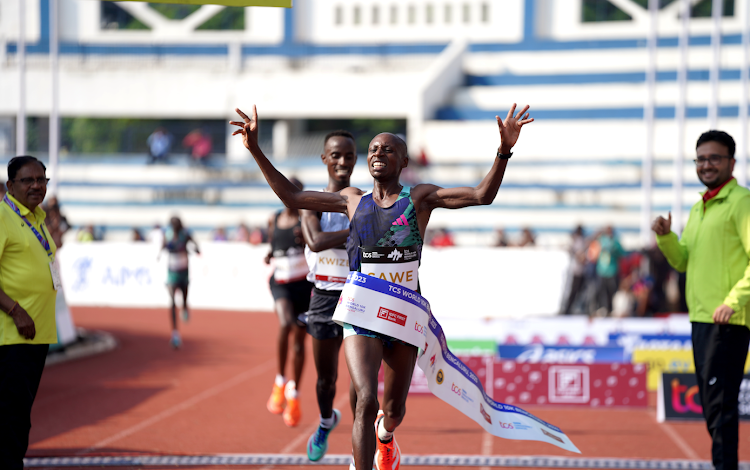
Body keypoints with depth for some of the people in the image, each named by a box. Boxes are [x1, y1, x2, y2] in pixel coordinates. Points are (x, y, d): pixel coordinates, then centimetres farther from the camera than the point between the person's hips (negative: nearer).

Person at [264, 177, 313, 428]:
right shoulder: (274, 220, 9)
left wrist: (306, 240, -24)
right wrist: (269, 255, 2)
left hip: (303, 283, -1)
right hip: (280, 282, 1)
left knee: (299, 340, 5)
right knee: (285, 325, -28)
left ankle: (294, 397, 20)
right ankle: (280, 382, -13)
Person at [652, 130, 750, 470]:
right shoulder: (698, 208, 18)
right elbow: (683, 261, 21)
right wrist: (665, 236, 3)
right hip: (701, 316, 9)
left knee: (720, 403, -11)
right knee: (710, 403, 12)